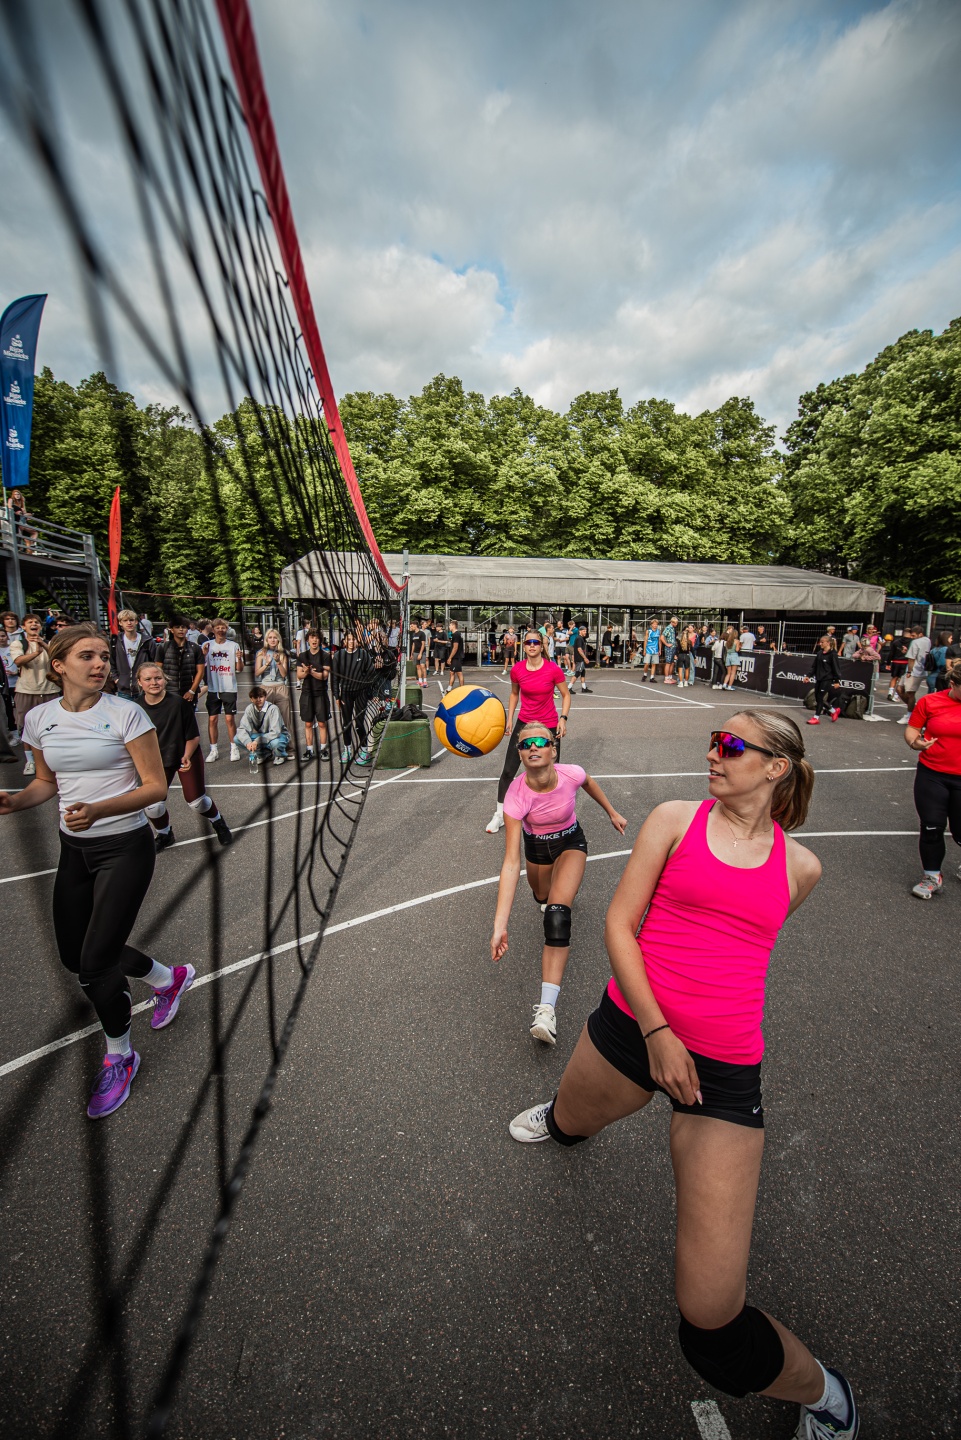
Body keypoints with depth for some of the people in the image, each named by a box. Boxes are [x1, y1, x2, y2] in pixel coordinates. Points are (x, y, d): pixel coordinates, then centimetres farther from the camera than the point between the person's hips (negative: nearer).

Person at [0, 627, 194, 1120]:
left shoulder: (126, 714, -15)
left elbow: (155, 787, -15)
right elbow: (47, 781, 16)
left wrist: (99, 810, -29)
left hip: (125, 847, -6)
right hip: (74, 848, 6)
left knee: (96, 963, -3)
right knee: (74, 955, 15)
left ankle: (119, 1056, 25)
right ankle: (169, 978, 41)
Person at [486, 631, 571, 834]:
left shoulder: (553, 669, -15)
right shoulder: (517, 670, -8)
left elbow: (565, 695, -3)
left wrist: (563, 719, -14)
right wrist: (509, 718, 6)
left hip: (549, 725, -2)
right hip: (524, 723, 2)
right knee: (508, 771, 1)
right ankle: (499, 815, 17)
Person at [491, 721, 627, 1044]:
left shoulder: (572, 774, -32)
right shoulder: (516, 795, -36)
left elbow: (589, 783, -3)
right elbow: (511, 862, -38)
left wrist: (612, 813, 9)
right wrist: (500, 925, -44)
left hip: (571, 842, -1)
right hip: (536, 846, 1)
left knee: (557, 915, -20)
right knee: (542, 898, 24)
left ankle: (547, 1008, -20)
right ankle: (560, 886, 63)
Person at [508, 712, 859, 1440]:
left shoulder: (800, 867, -2)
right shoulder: (675, 819, -6)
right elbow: (619, 924, -7)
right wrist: (656, 1030, -12)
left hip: (726, 1071, -1)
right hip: (631, 1026, 2)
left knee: (712, 1319, -2)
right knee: (569, 1122, 29)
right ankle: (559, 1118, 69)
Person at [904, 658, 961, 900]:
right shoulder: (930, 702, -5)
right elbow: (911, 729, 3)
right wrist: (915, 743, -19)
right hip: (931, 775, 0)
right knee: (932, 828, 3)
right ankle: (932, 877, 22)